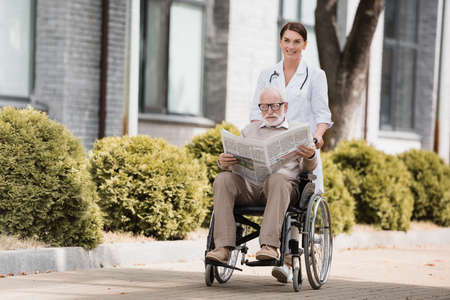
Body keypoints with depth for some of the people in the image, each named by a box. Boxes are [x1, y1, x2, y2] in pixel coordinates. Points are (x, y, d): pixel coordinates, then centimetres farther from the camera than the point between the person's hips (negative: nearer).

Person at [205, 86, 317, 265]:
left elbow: (307, 167, 7)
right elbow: (234, 160, 22)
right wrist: (223, 162, -4)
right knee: (223, 179, -29)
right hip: (247, 185, 3)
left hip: (281, 180, -3)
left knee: (277, 180, -38)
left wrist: (310, 156, -18)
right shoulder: (249, 130, 31)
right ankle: (224, 248, -39)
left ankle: (270, 245, -49)